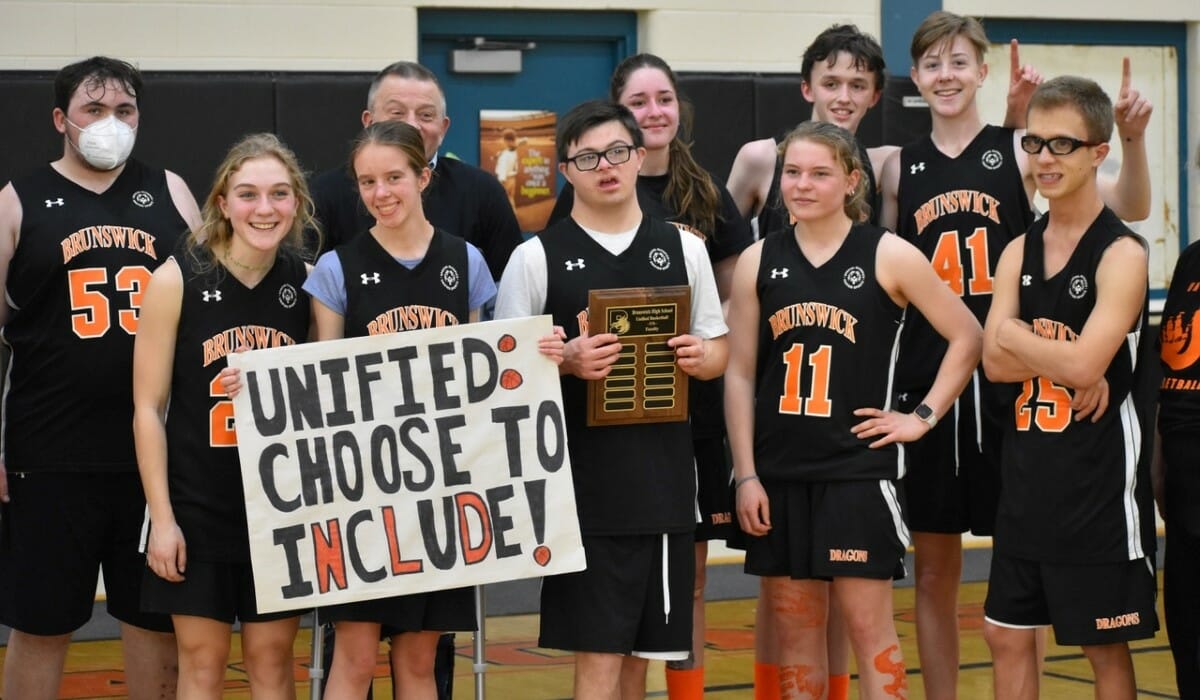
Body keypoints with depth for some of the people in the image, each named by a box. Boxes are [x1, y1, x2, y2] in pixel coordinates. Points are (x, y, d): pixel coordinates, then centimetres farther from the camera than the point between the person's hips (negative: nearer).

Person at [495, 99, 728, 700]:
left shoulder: (683, 249, 10)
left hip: (664, 478, 4)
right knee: (598, 651, -6)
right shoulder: (536, 257, 0)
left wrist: (699, 357, -7)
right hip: (583, 485, -3)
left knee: (639, 650, 10)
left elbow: (718, 350, 16)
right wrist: (567, 360, -18)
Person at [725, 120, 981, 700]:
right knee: (794, 626, 8)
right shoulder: (758, 262, 5)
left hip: (859, 470, -3)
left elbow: (967, 336, 2)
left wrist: (924, 417, -3)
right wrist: (746, 475, 0)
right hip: (780, 473, 3)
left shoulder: (888, 256, -3)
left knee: (867, 623, -2)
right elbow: (739, 374, 5)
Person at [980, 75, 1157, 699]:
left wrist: (1013, 333, -9)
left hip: (1097, 478, -6)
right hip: (1026, 473, 6)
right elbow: (994, 361, -3)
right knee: (1007, 635, 11)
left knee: (1105, 646, 4)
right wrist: (1065, 362, -17)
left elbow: (1083, 365, -23)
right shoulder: (1019, 252, 8)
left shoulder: (1121, 254, -11)